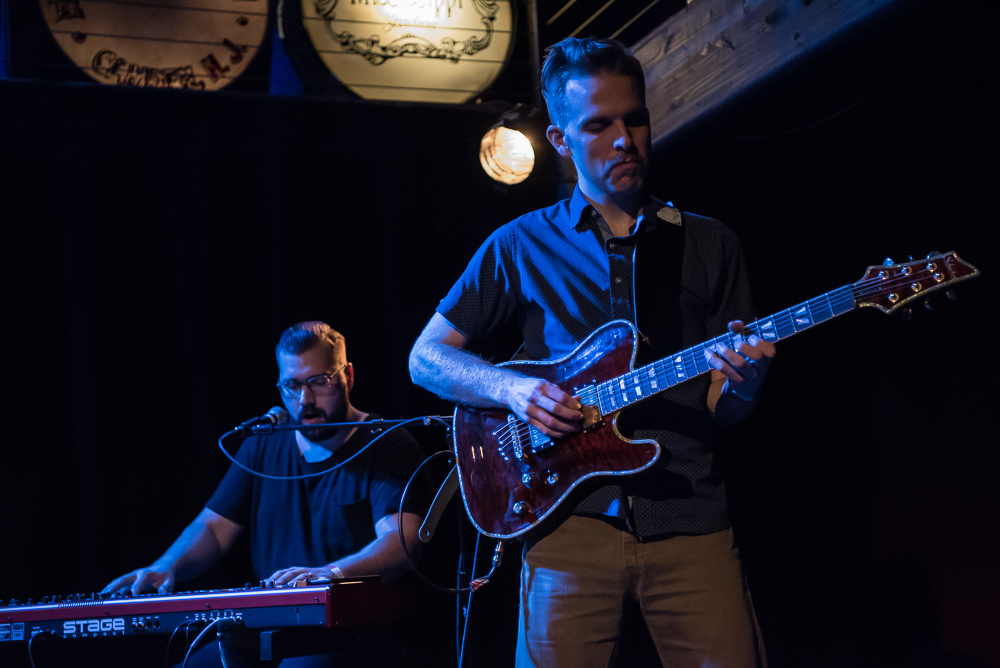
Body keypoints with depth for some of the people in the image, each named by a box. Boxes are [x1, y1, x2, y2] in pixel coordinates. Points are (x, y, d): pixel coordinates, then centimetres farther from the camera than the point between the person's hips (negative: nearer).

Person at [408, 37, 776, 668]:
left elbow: (721, 408, 11)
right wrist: (511, 388, -8)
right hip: (574, 515, -1)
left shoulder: (709, 245, 13)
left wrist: (743, 383, -14)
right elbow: (425, 356, 11)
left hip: (690, 517, 1)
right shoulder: (522, 246, 10)